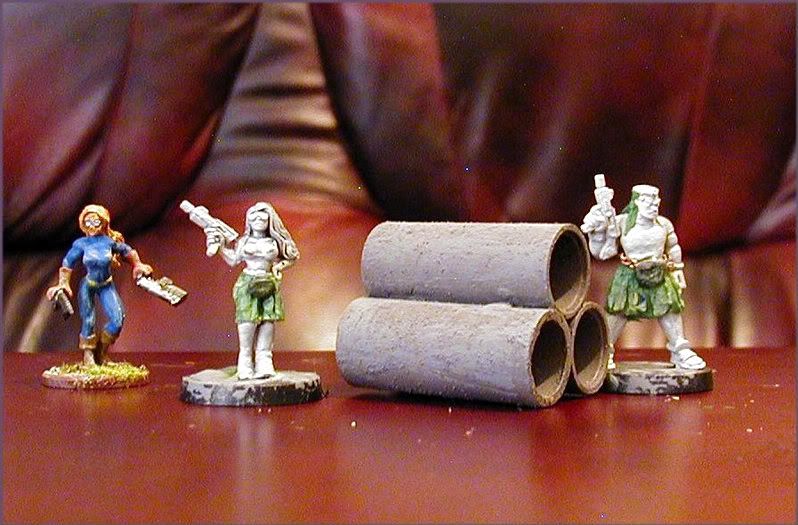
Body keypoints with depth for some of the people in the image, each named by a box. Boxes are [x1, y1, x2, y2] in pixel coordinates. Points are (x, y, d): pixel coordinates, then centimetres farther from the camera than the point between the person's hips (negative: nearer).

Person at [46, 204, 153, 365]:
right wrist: (63, 283, -10)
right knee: (88, 322, -5)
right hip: (88, 286, -1)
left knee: (117, 320, -10)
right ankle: (88, 354, 17)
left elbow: (128, 251, 5)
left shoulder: (110, 240, -13)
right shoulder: (81, 244, -14)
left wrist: (138, 265, 6)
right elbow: (67, 264, -4)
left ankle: (100, 350, 15)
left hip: (106, 286, 1)